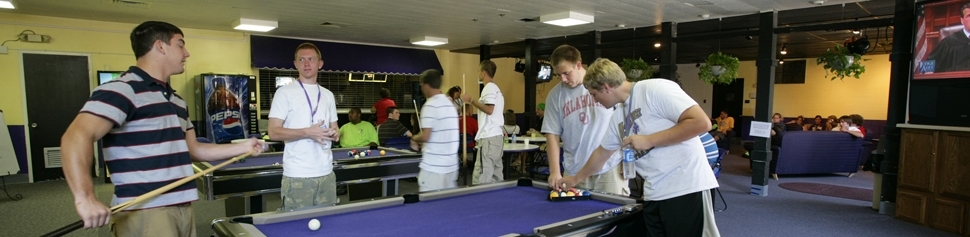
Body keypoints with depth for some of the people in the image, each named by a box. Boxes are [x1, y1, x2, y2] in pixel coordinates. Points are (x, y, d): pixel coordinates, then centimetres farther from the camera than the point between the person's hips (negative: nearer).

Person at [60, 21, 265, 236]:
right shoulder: (123, 90, -11)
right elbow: (76, 137, -23)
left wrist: (242, 147, 15)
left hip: (182, 209, 9)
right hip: (143, 213, -8)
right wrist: (85, 198, -34)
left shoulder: (177, 101, 16)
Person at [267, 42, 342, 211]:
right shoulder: (285, 92, -3)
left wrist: (336, 134, -4)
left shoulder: (328, 95, 13)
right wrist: (307, 132, -21)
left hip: (326, 173, 5)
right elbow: (274, 132, -9)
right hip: (297, 175, -5)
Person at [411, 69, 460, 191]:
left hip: (433, 166, -8)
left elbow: (425, 136, -18)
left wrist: (414, 137, 3)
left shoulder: (430, 105, -13)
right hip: (452, 165, 8)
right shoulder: (450, 104, 13)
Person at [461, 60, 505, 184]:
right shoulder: (496, 88, 22)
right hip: (497, 136, 10)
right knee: (496, 178, 10)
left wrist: (471, 100, -14)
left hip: (489, 137, -10)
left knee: (480, 179, -11)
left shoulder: (489, 88, -8)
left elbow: (489, 110, -20)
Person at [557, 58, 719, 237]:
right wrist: (575, 179, 34)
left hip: (687, 189, -8)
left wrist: (649, 140, -16)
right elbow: (601, 153, 28)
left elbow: (701, 123, -19)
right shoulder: (618, 117, 13)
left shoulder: (655, 88, -12)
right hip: (653, 195, 8)